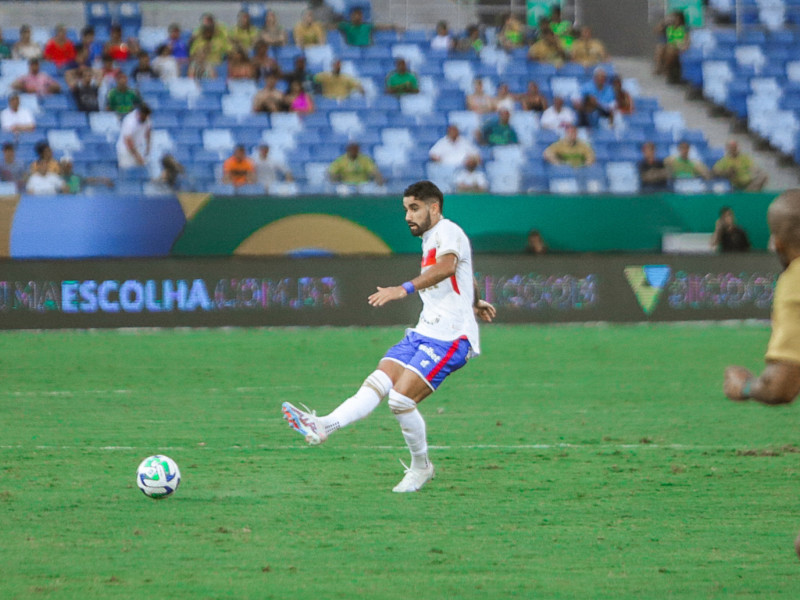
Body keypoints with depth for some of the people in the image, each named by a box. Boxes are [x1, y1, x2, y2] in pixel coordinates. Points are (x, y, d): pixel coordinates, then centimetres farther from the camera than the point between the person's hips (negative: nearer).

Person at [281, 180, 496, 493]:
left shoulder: (448, 233, -11)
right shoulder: (429, 239, 20)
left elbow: (447, 267, -35)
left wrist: (405, 289, -48)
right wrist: (474, 303, 56)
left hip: (450, 338, -9)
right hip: (423, 334, 9)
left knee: (401, 399, -18)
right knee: (376, 383, -11)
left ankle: (421, 467, 1)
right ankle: (323, 427, -28)